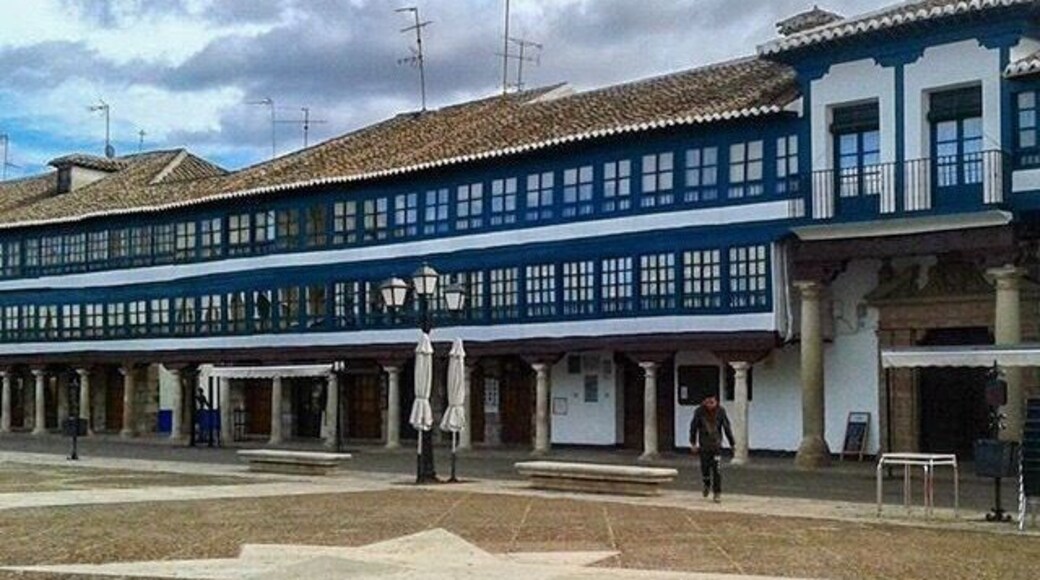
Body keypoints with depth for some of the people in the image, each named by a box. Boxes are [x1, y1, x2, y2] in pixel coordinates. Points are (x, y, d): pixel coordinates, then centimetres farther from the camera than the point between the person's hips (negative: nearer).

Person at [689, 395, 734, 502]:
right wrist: (693, 443, -2)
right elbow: (693, 427, 0)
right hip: (704, 445, 0)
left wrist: (732, 443, 5)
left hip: (716, 444, 0)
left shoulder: (720, 411, -6)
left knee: (716, 469, -7)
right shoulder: (699, 412, -8)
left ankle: (717, 493, 2)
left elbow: (727, 428, 2)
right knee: (705, 468, 2)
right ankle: (707, 485, 33)